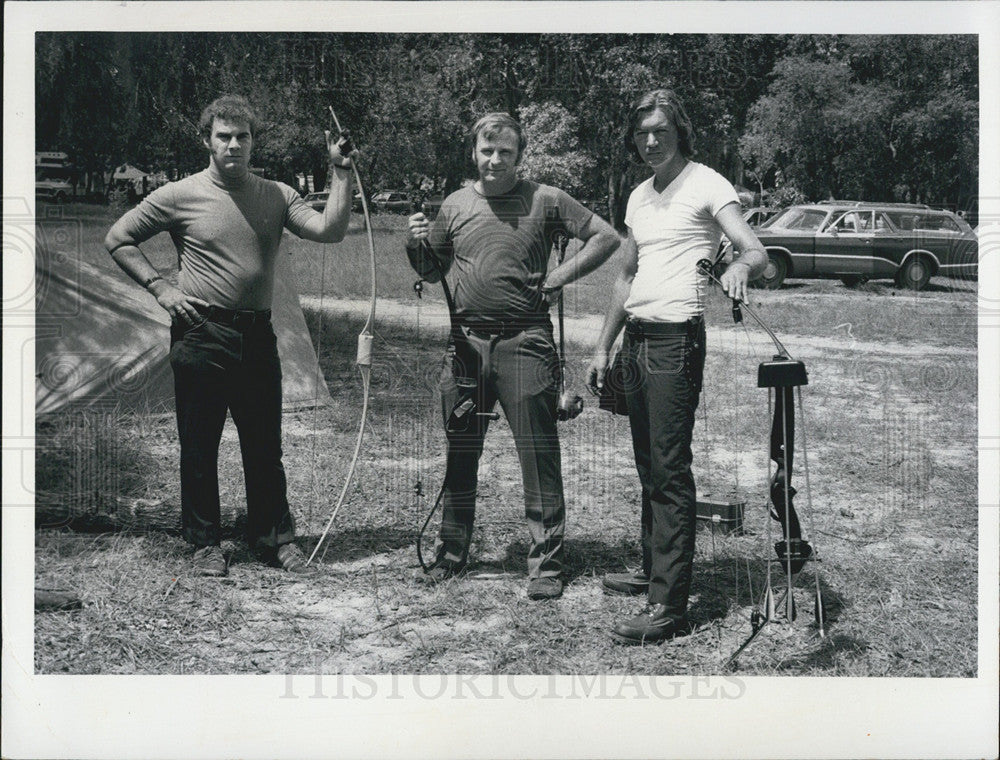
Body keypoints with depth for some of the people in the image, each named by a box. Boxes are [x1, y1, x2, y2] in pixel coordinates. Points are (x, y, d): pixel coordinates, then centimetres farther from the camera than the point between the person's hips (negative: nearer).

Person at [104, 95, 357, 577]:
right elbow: (118, 239, 6)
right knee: (199, 446, 6)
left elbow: (329, 231, -8)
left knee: (265, 446, 9)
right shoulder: (181, 196, -1)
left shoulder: (277, 196, 5)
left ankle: (275, 537, 20)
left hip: (257, 336, 2)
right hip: (201, 336, -2)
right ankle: (205, 543, 17)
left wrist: (340, 174, -15)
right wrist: (160, 287, -3)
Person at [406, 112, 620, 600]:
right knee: (459, 453, 10)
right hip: (466, 341, 4)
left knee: (538, 454, -2)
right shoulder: (455, 205, 12)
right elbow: (432, 273, 21)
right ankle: (450, 555, 23)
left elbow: (606, 238, 3)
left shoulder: (544, 201, 2)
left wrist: (558, 278, -4)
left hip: (524, 342, -3)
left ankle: (546, 564, 5)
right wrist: (416, 244, 0)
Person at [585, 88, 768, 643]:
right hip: (636, 337, 8)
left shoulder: (706, 184, -4)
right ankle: (653, 571, 27)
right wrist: (602, 347, 21)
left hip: (677, 338, -8)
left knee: (671, 472, -9)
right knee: (648, 467, 14)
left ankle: (669, 606, -9)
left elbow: (755, 251, -13)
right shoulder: (639, 197, 19)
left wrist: (740, 266, -37)